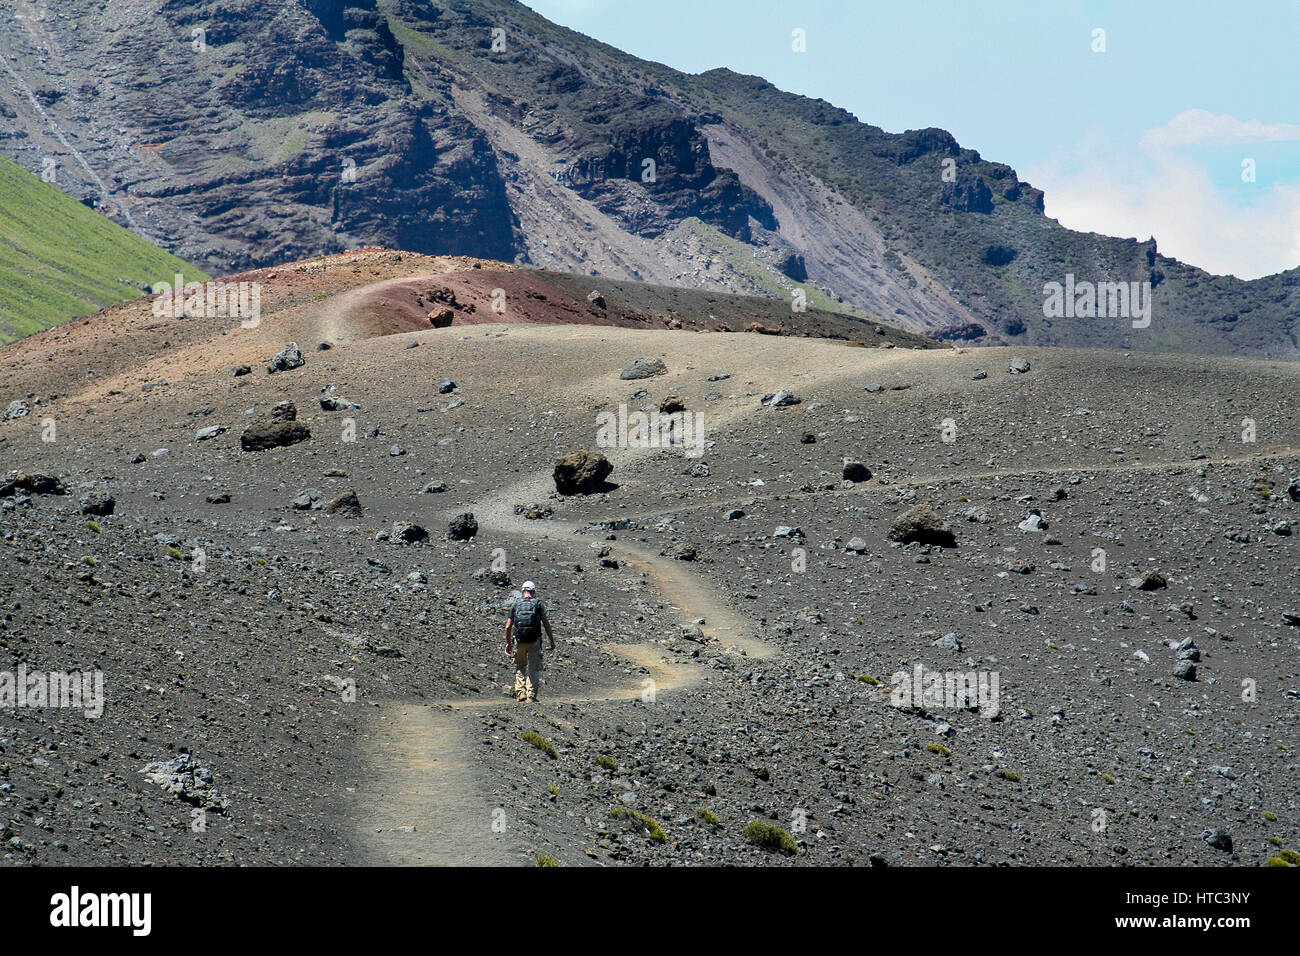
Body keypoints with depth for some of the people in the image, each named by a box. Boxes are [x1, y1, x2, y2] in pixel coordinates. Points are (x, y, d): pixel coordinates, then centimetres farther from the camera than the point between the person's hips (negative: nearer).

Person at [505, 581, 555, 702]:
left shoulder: (516, 605, 7)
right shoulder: (538, 604, 2)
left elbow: (508, 626, 6)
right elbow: (546, 624, -2)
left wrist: (508, 643, 17)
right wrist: (552, 641, 6)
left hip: (519, 641, 2)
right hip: (534, 641, -1)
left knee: (520, 668, 16)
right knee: (534, 669, 5)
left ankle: (520, 693, 7)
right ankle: (531, 695, -1)